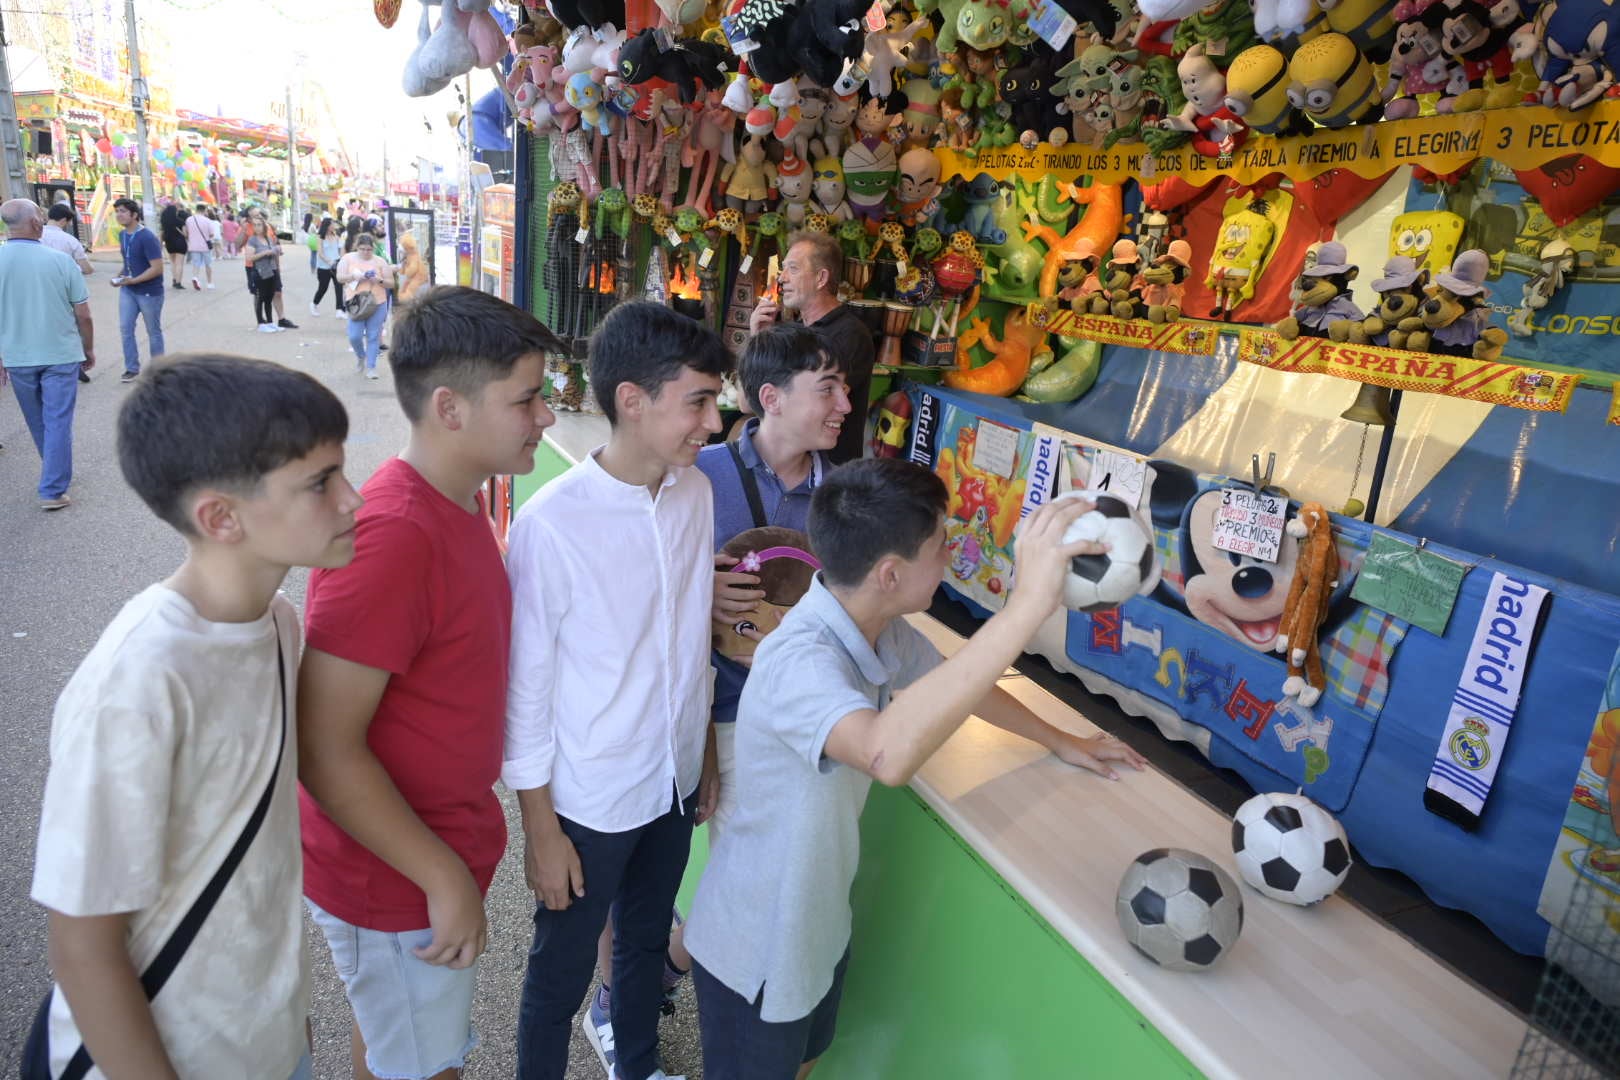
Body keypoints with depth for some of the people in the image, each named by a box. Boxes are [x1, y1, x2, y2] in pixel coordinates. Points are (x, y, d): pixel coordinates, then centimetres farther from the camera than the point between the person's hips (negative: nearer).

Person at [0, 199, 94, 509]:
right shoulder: (59, 260, -11)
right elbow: (83, 314, -6)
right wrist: (88, 349, 9)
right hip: (60, 354, -3)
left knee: (38, 422, 20)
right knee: (57, 422, 2)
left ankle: (56, 475, 37)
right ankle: (52, 491, 1)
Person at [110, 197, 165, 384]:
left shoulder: (147, 237, -17)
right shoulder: (122, 235, 6)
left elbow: (157, 268, -21)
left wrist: (133, 280, -23)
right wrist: (120, 276, 0)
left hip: (149, 291, -7)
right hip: (127, 290, 7)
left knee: (153, 331, 7)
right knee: (125, 329, 2)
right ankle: (132, 369, 11)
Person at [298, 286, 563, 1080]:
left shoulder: (457, 501, 1)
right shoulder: (389, 537, -29)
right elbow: (324, 750, -28)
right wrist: (446, 879, -22)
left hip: (447, 839, 8)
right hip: (399, 884, -8)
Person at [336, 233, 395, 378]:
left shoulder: (380, 262, 6)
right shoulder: (348, 258, 6)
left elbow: (391, 283, 6)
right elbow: (340, 278, -2)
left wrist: (380, 280, -14)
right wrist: (354, 276, -19)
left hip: (377, 303, 0)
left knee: (373, 336, 0)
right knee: (354, 336, -6)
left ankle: (371, 367, 10)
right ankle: (360, 356, 25)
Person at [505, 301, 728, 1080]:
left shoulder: (697, 494, -6)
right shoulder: (553, 522, -24)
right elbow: (526, 688, -16)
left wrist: (705, 757, 10)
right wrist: (540, 829, -10)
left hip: (675, 782, 6)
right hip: (587, 801, -5)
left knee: (647, 943, 27)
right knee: (561, 974, 17)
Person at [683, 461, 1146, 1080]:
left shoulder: (882, 630, -9)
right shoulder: (798, 661, -37)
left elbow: (957, 685, 11)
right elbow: (888, 753, -58)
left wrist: (1061, 741, 17)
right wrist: (1028, 603, -57)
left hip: (820, 923, 8)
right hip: (756, 949, -8)